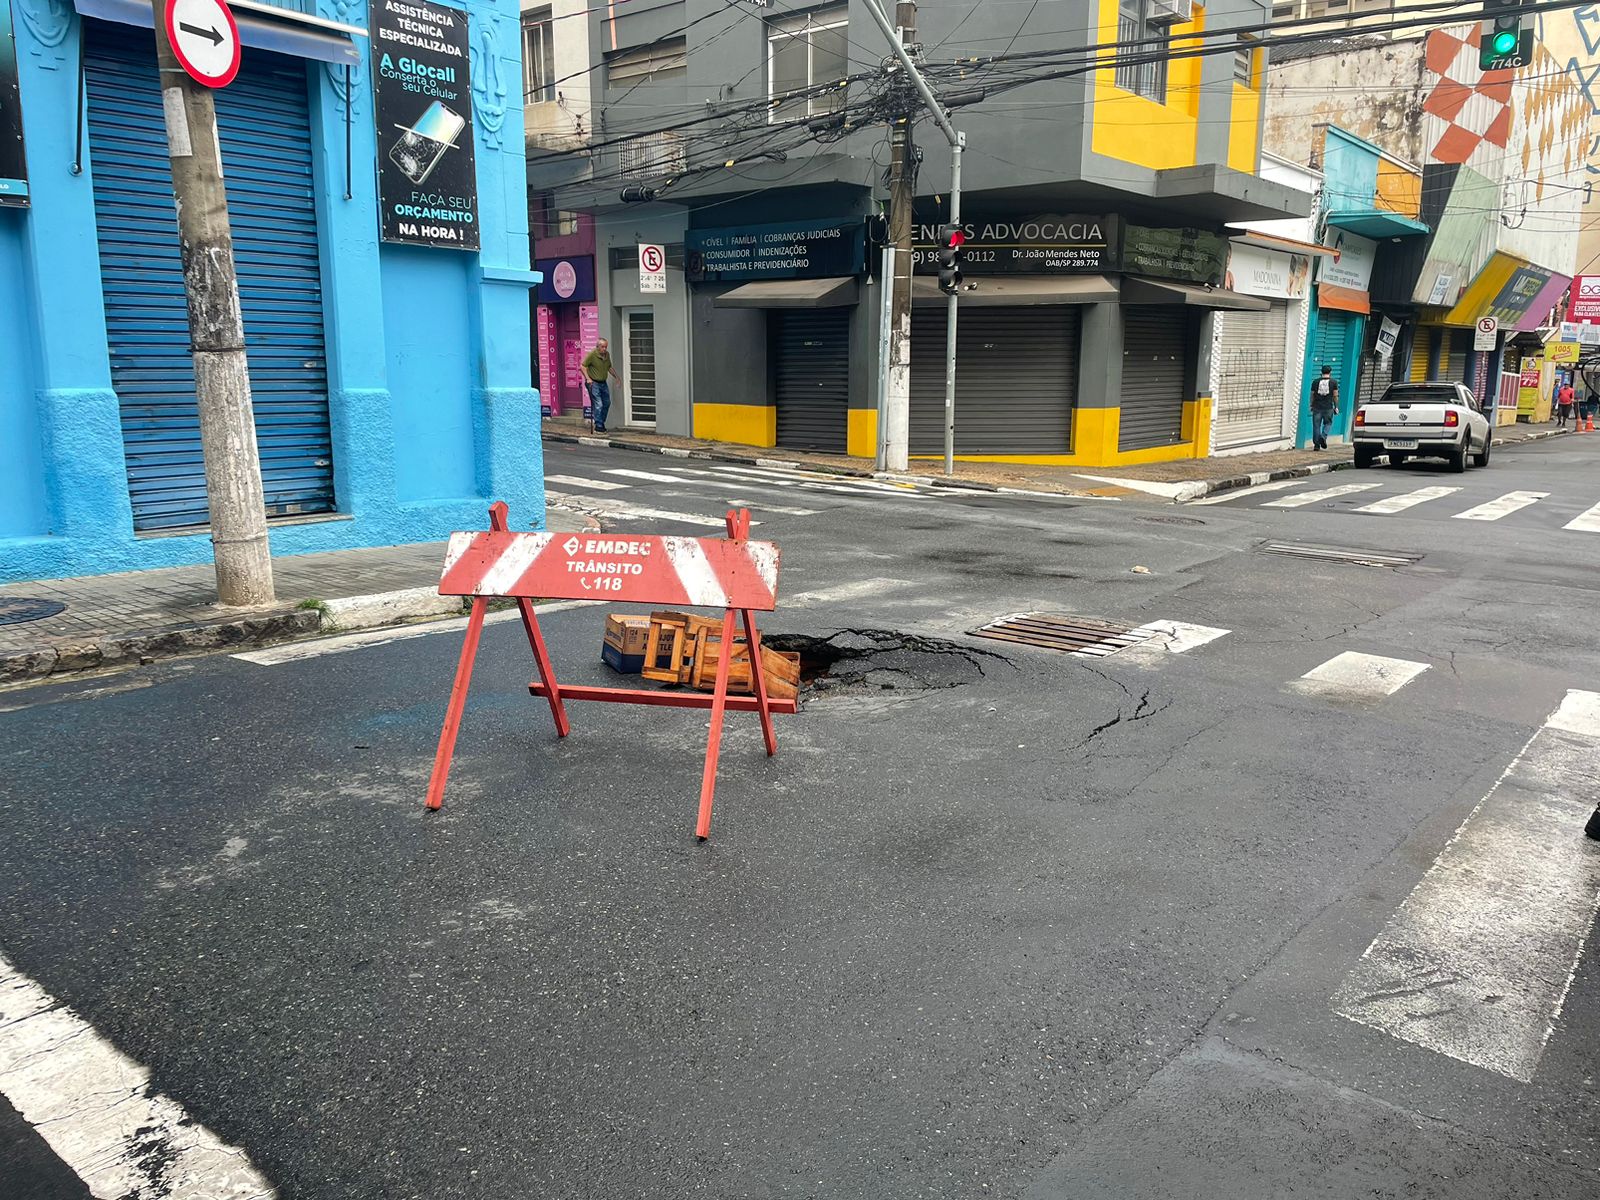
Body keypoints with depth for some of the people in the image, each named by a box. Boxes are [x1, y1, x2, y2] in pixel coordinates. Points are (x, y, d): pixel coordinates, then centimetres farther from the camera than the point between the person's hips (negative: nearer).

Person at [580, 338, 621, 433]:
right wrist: (588, 378, -22)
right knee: (598, 405, -12)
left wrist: (617, 377, 20)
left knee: (606, 403, 15)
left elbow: (609, 367, 22)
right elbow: (583, 366, -13)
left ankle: (601, 423, 30)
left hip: (604, 383, 8)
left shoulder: (607, 354, 6)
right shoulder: (592, 354, -15)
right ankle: (598, 427, -7)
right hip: (593, 383, -8)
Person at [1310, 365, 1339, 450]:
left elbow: (1312, 395, 7)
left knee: (1316, 426, 5)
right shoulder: (1334, 382, 1)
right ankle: (1323, 437, -9)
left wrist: (1311, 406, 17)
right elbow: (1335, 395, -1)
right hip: (1328, 407, -1)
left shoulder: (1316, 382, 5)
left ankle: (1316, 444, 4)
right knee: (1327, 423, 15)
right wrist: (1336, 407, 6)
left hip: (1317, 407, 1)